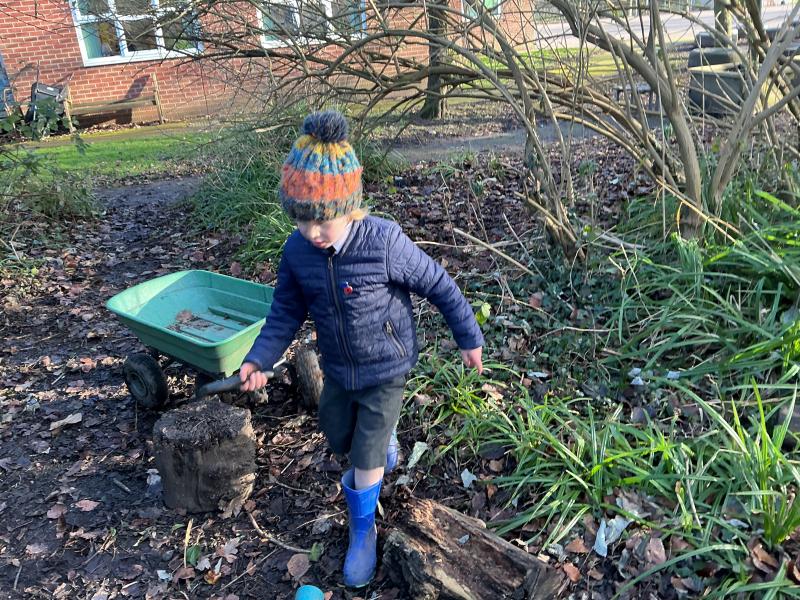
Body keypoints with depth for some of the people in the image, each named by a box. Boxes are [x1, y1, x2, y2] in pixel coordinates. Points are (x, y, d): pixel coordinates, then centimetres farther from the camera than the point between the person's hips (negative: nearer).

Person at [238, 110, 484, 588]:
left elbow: (439, 286, -16)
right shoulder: (298, 251, -15)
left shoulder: (385, 243, -30)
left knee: (366, 459, 2)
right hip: (338, 369, 5)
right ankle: (384, 440, 58)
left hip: (386, 369, -5)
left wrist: (469, 338, -7)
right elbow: (287, 311, -1)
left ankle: (363, 531, 31)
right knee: (339, 438, 24)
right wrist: (260, 358, -13)